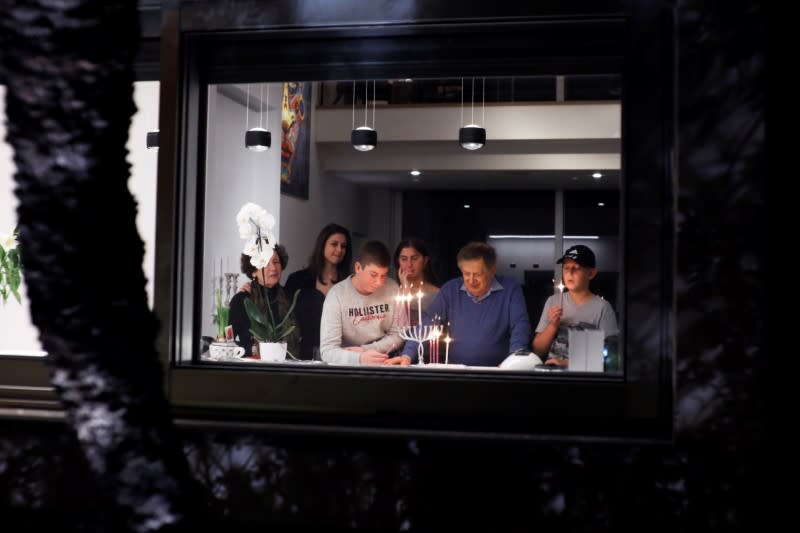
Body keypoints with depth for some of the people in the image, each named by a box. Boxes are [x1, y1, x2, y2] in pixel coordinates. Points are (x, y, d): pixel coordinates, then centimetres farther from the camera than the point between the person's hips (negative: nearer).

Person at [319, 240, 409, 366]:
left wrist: (365, 350, -10)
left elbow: (398, 334, 5)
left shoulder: (392, 288, -4)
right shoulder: (336, 295, -14)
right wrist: (360, 358, -35)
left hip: (384, 364, 2)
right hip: (351, 366, -2)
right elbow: (327, 351, -18)